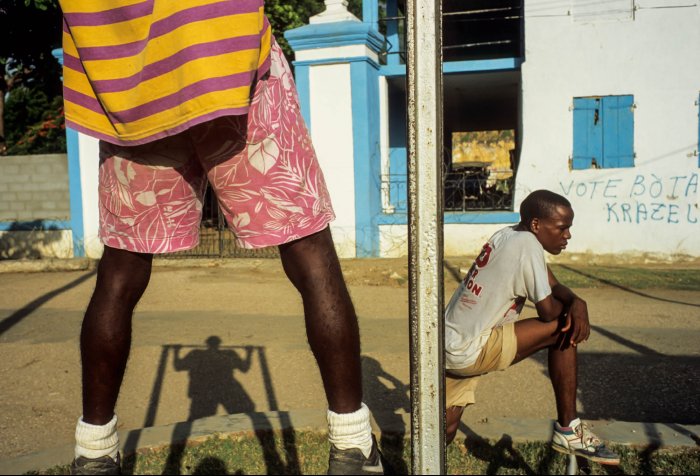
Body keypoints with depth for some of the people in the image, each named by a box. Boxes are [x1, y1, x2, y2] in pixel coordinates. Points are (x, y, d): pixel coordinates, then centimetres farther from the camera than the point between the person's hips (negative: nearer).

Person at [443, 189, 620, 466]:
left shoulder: (509, 236, 11)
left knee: (446, 433, 17)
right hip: (471, 351, -10)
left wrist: (577, 303, -8)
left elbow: (552, 286, 13)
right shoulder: (527, 244, -16)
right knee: (564, 329, -6)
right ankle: (568, 430, 2)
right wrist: (572, 310, 9)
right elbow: (548, 311, -13)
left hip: (450, 347, 10)